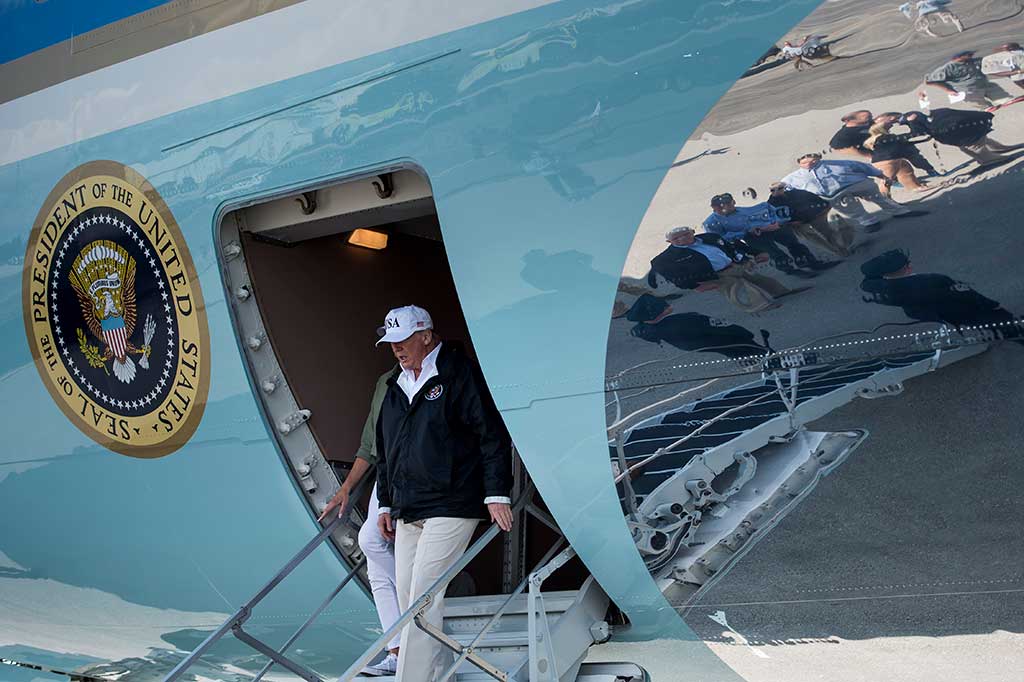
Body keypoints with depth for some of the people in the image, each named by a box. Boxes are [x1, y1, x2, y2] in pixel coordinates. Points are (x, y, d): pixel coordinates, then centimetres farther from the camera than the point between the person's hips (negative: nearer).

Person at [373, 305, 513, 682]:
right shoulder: (396, 385, 17)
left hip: (450, 507, -8)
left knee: (423, 596, -12)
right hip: (407, 512, 8)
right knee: (407, 596, 6)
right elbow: (384, 450, 25)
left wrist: (497, 494, -12)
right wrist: (385, 503, 22)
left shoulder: (460, 374, -5)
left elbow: (493, 436, -8)